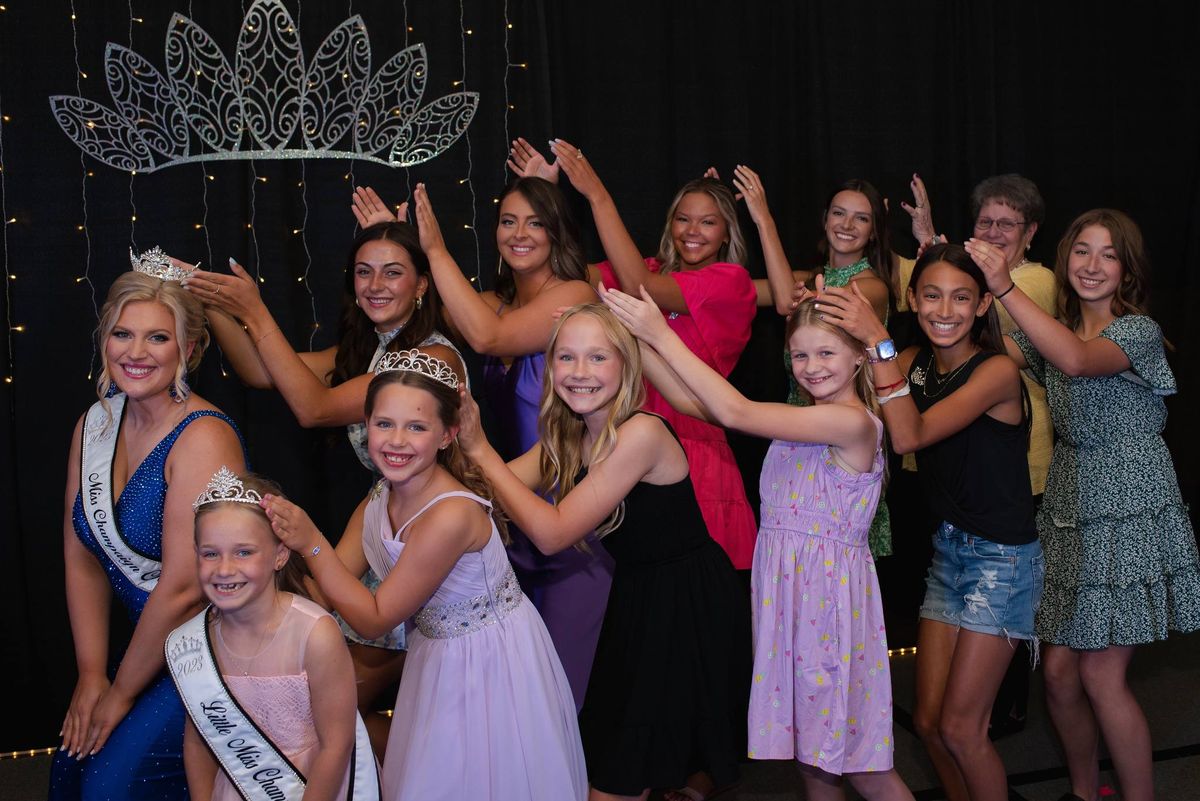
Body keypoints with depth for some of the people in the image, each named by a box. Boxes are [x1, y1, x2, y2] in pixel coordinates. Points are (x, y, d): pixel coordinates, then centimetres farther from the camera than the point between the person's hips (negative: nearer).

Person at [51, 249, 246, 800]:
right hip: (155, 644, 7)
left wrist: (121, 694, -12)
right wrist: (91, 675, 1)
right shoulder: (95, 425, 2)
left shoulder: (203, 438, -22)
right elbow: (81, 556, 6)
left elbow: (184, 587, -23)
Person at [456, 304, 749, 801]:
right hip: (636, 598, 7)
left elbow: (552, 533, -24)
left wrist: (480, 448, -24)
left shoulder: (641, 433, -23)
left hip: (688, 605, -7)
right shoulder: (566, 439, 2)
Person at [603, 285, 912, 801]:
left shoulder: (854, 422, -15)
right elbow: (692, 402, 4)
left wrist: (662, 335, -18)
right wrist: (639, 336, -7)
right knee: (812, 758, 16)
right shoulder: (801, 420, 10)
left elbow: (735, 413, -22)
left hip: (830, 593, -8)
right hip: (784, 586, 8)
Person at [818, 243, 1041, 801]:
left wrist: (878, 341, -35)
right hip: (948, 549, 6)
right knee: (928, 722, 9)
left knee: (960, 728, -2)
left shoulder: (996, 371, -17)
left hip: (1001, 558, -6)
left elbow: (910, 435, -29)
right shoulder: (913, 364, 4)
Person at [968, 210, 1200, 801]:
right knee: (1059, 672, 5)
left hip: (1128, 515, -5)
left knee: (1101, 675, -6)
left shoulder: (1138, 331, -9)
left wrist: (1005, 288, -37)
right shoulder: (1053, 331, 12)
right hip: (1069, 512, 5)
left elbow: (1078, 360, -29)